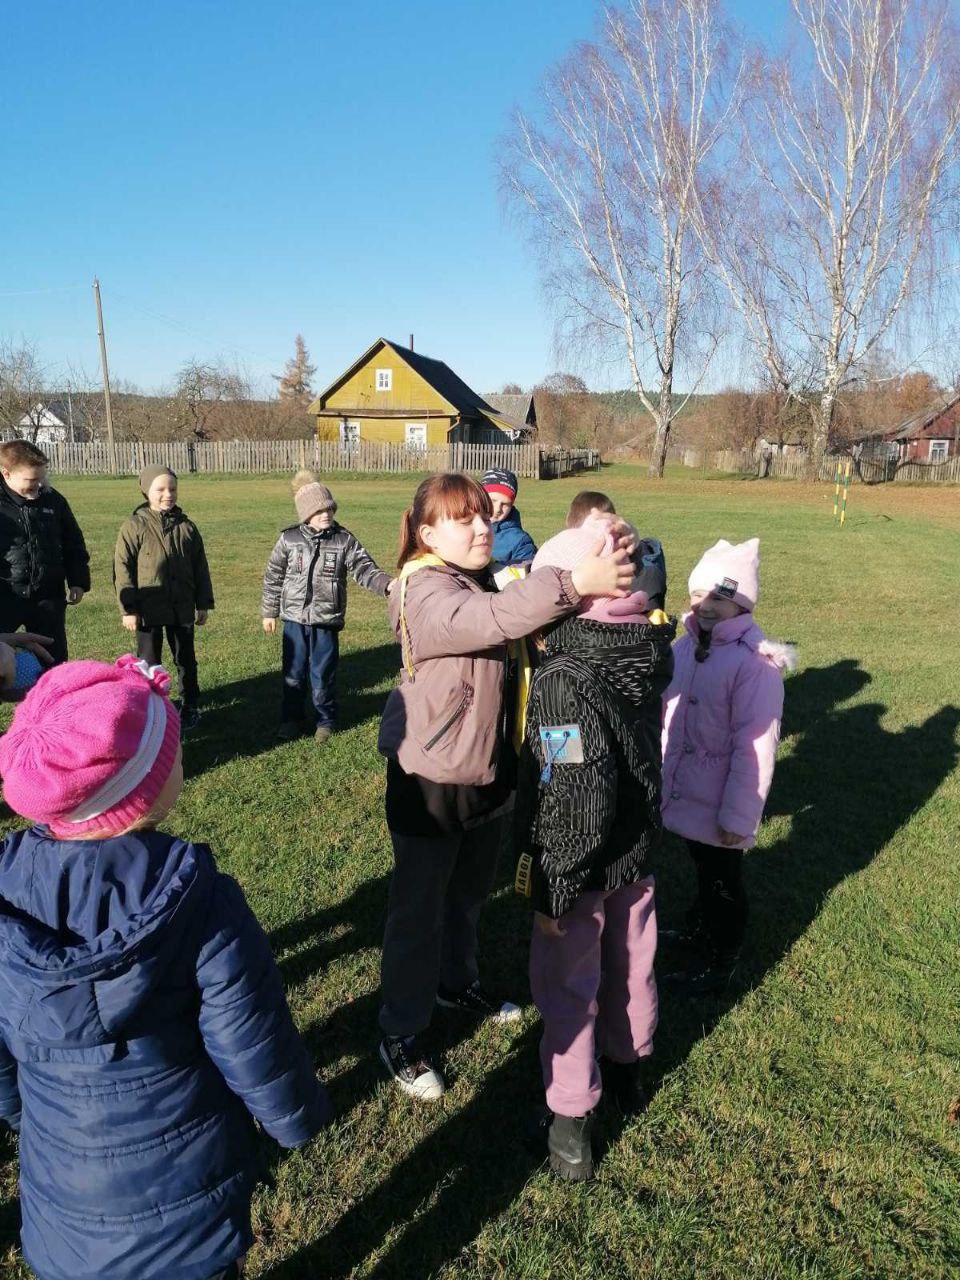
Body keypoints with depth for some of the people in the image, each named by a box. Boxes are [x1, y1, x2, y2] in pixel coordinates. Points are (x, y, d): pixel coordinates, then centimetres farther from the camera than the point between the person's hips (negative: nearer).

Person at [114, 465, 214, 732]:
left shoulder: (186, 527, 3)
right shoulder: (134, 527, -7)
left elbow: (200, 568, 8)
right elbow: (123, 570, -7)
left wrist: (203, 603, 7)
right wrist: (128, 609, -10)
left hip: (182, 609, 3)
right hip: (148, 610, -3)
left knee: (185, 659, 15)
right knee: (148, 663, 8)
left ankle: (190, 706, 30)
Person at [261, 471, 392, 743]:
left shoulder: (344, 540, -6)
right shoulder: (289, 539, -3)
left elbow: (365, 568, -11)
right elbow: (273, 576, 6)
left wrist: (387, 584, -31)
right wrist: (269, 612, 9)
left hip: (327, 621, -1)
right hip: (295, 620, 1)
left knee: (322, 675, 8)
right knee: (293, 674, 13)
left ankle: (325, 721, 27)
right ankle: (291, 719, 31)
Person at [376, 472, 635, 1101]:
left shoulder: (487, 580, 4)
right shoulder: (425, 592, -22)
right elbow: (493, 618, -42)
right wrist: (573, 583, -49)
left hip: (490, 773, 8)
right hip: (432, 781, -8)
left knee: (470, 892, 26)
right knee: (420, 909, 8)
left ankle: (457, 982, 51)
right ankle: (401, 1035, 29)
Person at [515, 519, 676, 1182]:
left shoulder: (562, 679, -30)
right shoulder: (649, 654, -9)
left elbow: (575, 800, -30)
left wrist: (551, 892, -20)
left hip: (584, 866, -6)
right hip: (639, 853, 7)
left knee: (567, 987, 14)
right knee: (630, 964, 26)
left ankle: (572, 1120, 30)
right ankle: (627, 1066, 51)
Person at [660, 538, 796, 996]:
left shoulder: (756, 663, -23)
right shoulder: (687, 645, -1)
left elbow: (756, 746, -22)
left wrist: (737, 815, -19)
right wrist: (660, 776, 13)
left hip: (720, 802, -6)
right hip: (685, 790, 6)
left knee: (721, 882, 14)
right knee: (702, 869, 27)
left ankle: (715, 966, 35)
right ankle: (696, 933, 51)